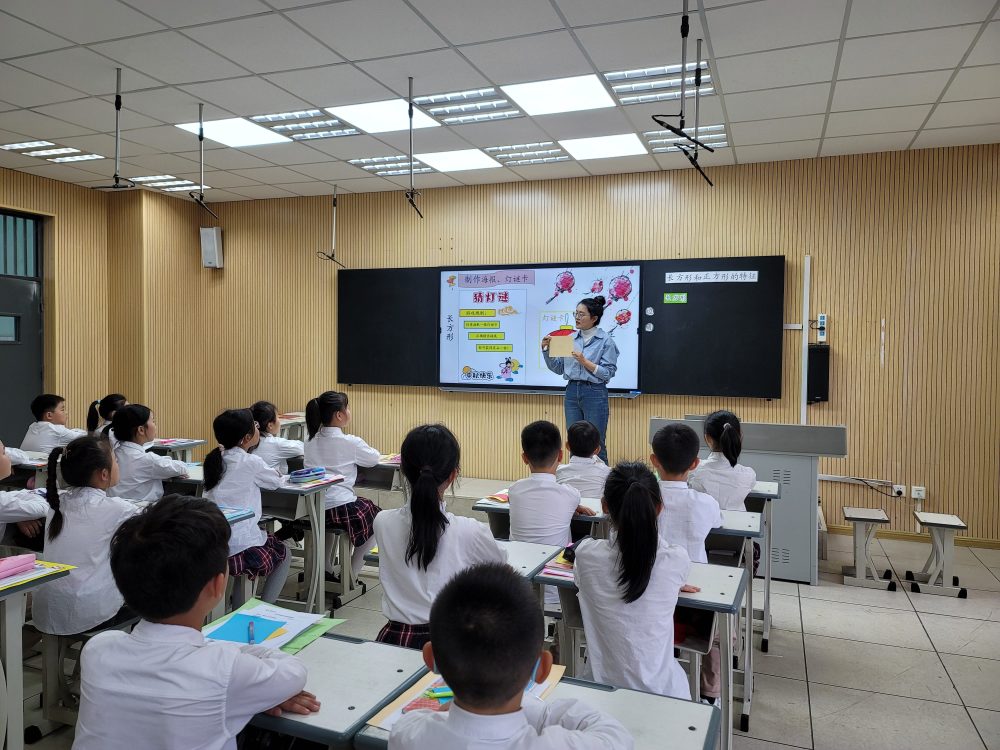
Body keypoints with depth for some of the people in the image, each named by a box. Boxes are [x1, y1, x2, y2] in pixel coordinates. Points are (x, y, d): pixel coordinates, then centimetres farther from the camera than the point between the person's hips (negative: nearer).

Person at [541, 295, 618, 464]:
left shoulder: (605, 341, -6)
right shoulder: (571, 339, 8)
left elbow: (609, 373, -10)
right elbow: (558, 368, 11)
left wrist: (584, 362, -18)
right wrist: (547, 350, -2)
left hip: (594, 393, -5)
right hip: (572, 392, 5)